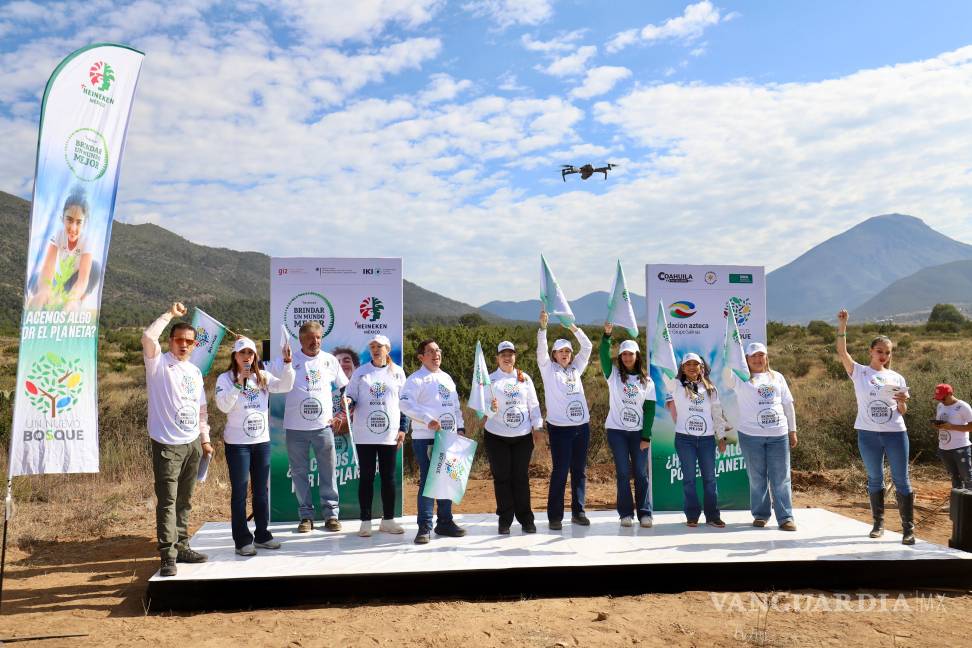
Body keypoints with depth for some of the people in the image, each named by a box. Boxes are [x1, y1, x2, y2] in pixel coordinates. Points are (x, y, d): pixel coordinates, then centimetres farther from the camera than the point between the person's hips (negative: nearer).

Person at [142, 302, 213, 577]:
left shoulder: (195, 371, 14)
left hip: (192, 444, 6)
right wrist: (170, 314, -21)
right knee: (167, 502, -6)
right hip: (167, 445, -6)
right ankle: (167, 556, -3)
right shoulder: (158, 364, -4)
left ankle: (181, 547, 23)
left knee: (184, 501, 14)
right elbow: (148, 337, -25)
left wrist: (205, 439, 17)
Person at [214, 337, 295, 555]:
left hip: (262, 441, 4)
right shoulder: (225, 379, -6)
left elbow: (285, 386, -9)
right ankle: (242, 540, 10)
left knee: (262, 490, 12)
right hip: (237, 443, -4)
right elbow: (224, 406, -19)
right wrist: (239, 383, -24)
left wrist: (287, 363, -20)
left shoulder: (263, 377, 5)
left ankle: (262, 535, 23)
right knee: (239, 491, 2)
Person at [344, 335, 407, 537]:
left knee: (388, 477, 7)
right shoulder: (360, 372, 4)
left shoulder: (397, 372, 6)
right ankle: (365, 522, 11)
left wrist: (403, 428, 2)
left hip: (389, 434, 1)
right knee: (366, 477, 3)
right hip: (364, 434, -1)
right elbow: (350, 396, 5)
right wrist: (348, 401, -19)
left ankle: (388, 520, 17)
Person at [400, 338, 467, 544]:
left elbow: (456, 406, 22)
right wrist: (428, 420, -26)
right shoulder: (416, 379, -5)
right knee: (427, 481, -6)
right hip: (426, 438, -7)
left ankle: (445, 521, 23)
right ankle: (425, 527, 2)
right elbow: (406, 404, -18)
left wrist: (460, 428, 13)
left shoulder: (447, 378, 18)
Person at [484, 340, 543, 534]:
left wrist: (537, 427, 4)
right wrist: (492, 408, -26)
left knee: (521, 478, 5)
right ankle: (505, 520, 11)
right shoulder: (491, 380, 0)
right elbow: (484, 409, -5)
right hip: (497, 437, -1)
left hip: (523, 436, 1)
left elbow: (534, 404, 9)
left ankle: (525, 519, 14)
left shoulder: (525, 378, 7)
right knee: (502, 478, 2)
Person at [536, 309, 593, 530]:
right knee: (560, 472, -2)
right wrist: (543, 327, -22)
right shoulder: (548, 369, 2)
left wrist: (574, 328, 1)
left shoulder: (576, 368, 13)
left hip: (582, 426, 5)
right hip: (560, 428, -4)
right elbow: (541, 349, -12)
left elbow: (587, 347, 10)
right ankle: (555, 516, 6)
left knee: (579, 471, 10)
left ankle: (578, 512, 20)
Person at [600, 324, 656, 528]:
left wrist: (646, 436, -5)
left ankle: (644, 513, 10)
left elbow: (650, 409, 2)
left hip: (638, 432, 1)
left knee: (641, 473, 2)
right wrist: (607, 335, -32)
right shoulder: (613, 374, 2)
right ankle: (626, 513, 9)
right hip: (616, 430, -1)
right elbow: (603, 355, -17)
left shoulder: (647, 381, 5)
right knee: (623, 473, 1)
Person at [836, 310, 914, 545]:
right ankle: (878, 523, 23)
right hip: (868, 434, -1)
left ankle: (908, 527, 8)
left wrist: (903, 401, -11)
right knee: (874, 479, 10)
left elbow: (902, 412, 12)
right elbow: (842, 352, -13)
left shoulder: (897, 378, 8)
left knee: (901, 479, 1)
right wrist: (842, 326, -22)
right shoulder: (859, 372, 2)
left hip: (895, 433, 1)